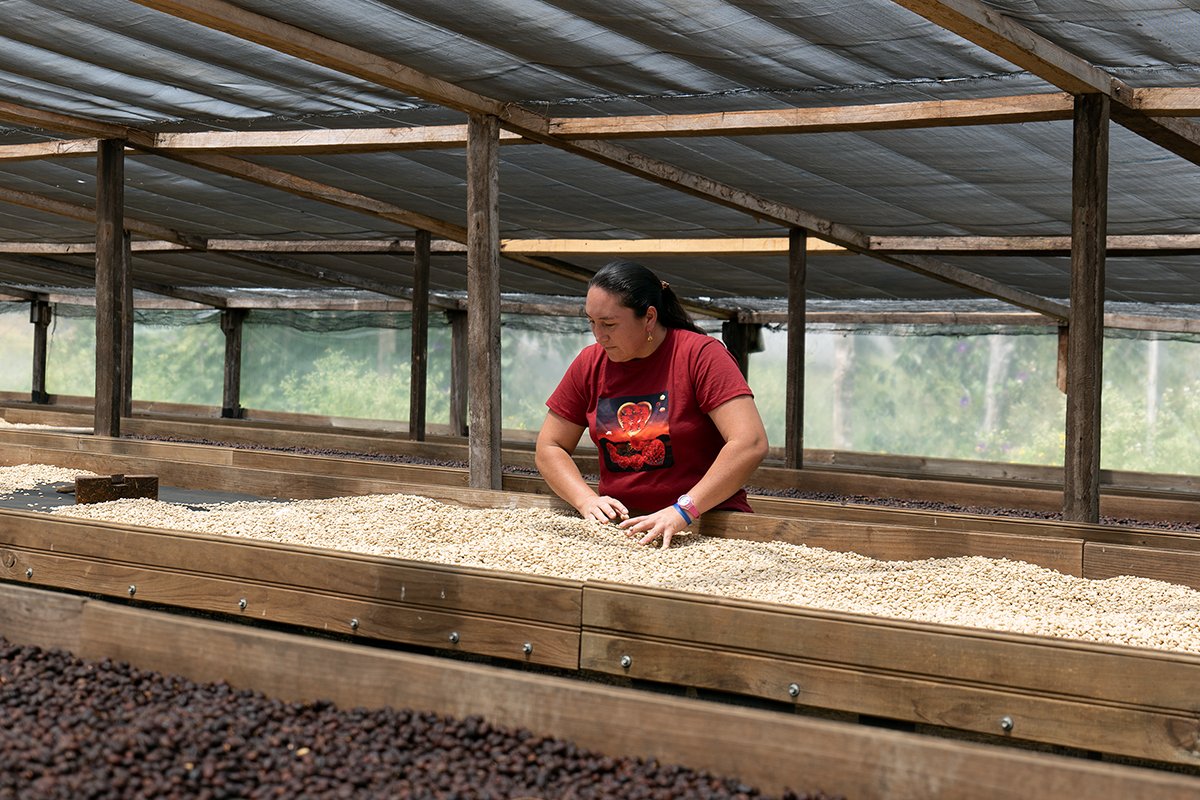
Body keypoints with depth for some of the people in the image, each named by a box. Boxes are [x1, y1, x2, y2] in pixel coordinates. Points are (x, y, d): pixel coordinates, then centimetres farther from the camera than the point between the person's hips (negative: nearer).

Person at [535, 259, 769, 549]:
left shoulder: (701, 354, -9)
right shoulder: (589, 364, 7)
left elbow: (750, 445, -19)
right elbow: (549, 449, 13)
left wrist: (683, 511, -27)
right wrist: (587, 500, -7)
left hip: (704, 522, -6)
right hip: (619, 522, 6)